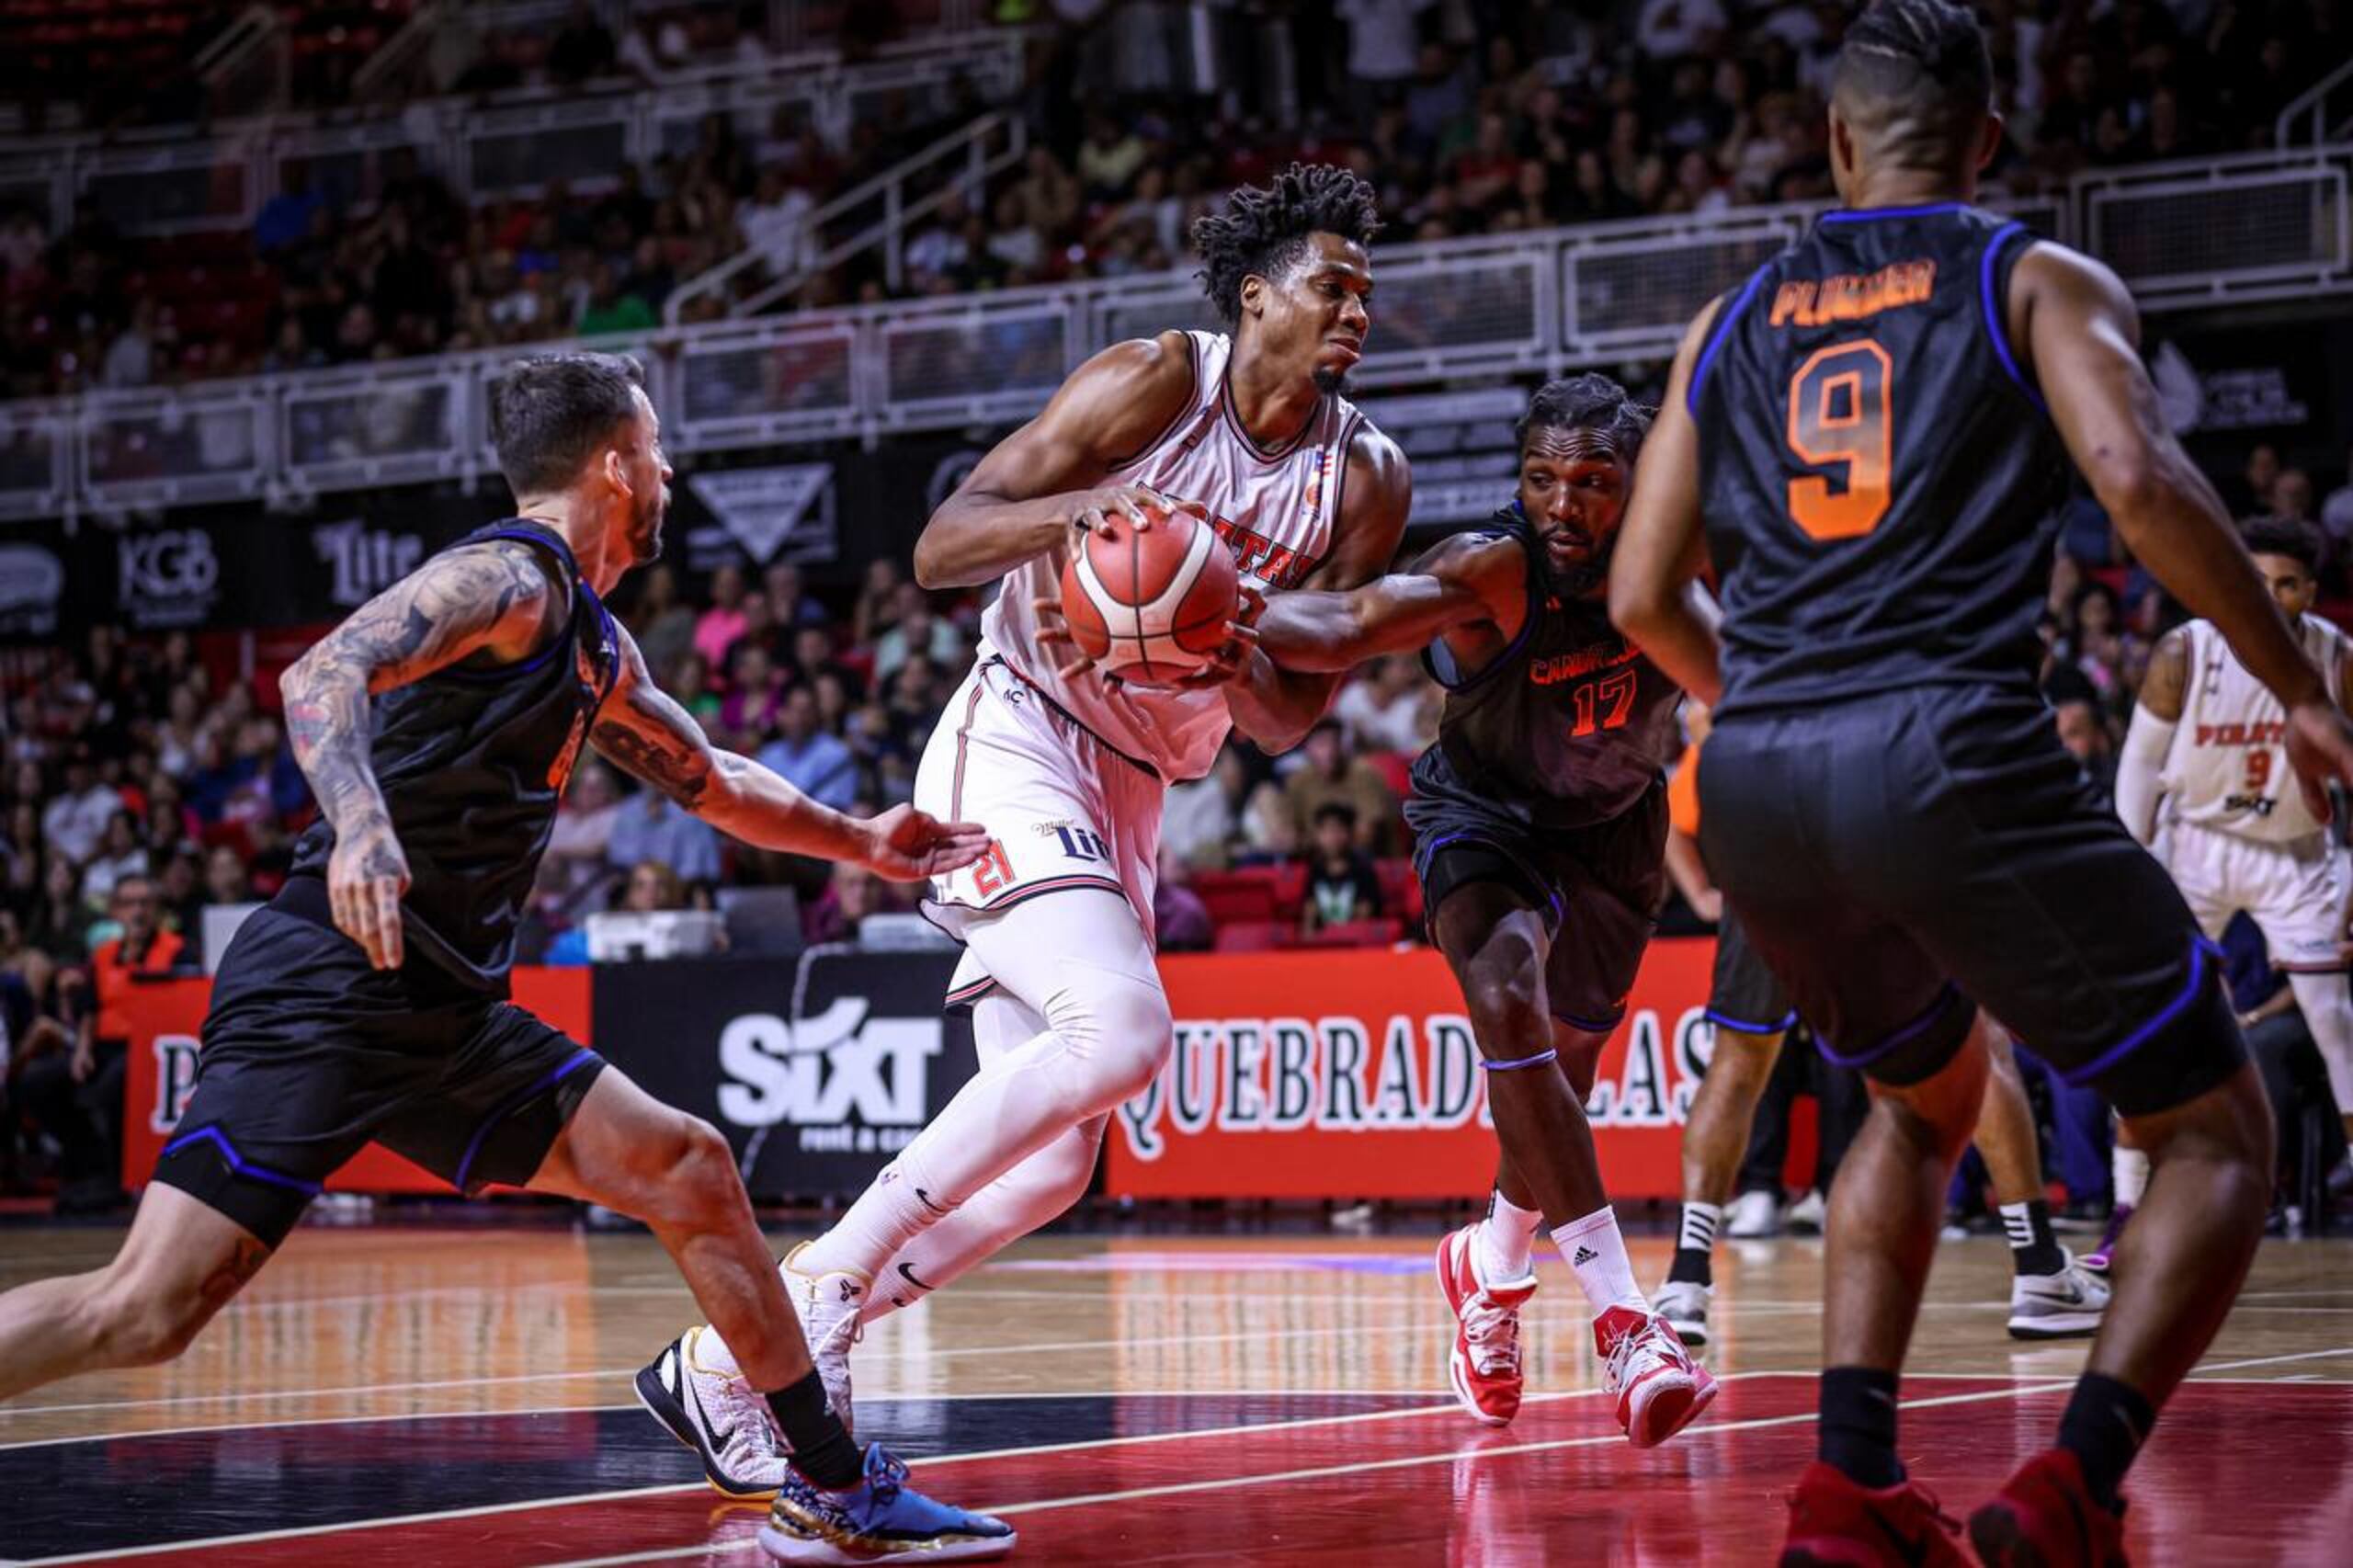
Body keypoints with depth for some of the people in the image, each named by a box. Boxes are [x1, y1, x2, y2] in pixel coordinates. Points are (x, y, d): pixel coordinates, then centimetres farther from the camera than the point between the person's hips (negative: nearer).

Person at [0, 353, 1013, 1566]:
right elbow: (321, 673, -26)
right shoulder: (508, 579, -9)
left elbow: (707, 780, 37)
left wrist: (857, 843, 43)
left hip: (448, 1012, 10)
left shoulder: (592, 646, 19)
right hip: (321, 995, -10)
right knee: (147, 1309, -19)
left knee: (692, 1175, 8)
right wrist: (358, 820, -43)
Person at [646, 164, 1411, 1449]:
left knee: (1049, 1161, 3)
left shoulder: (1364, 484, 4)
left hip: (1128, 797, 7)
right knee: (1123, 1027, -29)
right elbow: (938, 548, -11)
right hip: (1015, 745, -7)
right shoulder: (1155, 383, -10)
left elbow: (1289, 725, 5)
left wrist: (1239, 664, -17)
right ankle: (831, 1273, -20)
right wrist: (1070, 508, -30)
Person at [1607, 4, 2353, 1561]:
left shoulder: (1733, 323, 21)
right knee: (2219, 1133, 8)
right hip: (1950, 755, -5)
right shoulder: (2040, 280, 9)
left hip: (1755, 787, 5)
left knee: (1924, 1101, 31)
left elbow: (1643, 599, 20)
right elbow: (2140, 479, -10)